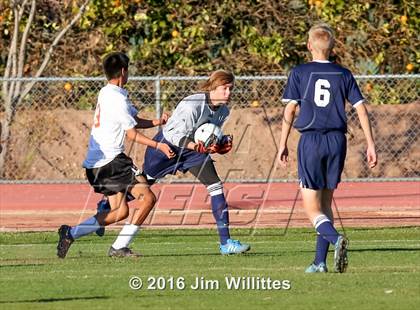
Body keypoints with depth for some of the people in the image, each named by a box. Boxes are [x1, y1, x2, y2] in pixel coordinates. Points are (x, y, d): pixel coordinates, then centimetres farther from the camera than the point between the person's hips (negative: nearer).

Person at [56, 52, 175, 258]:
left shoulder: (105, 93, 16)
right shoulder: (117, 99, -13)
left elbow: (135, 120, 20)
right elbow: (132, 134, -12)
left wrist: (156, 122, 5)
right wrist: (158, 146, -11)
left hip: (95, 164, 10)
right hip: (111, 161, -10)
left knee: (120, 212, 12)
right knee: (147, 197, -11)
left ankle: (70, 233, 4)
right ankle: (120, 247, -13)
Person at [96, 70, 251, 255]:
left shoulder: (223, 110, -9)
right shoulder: (193, 105, -32)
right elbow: (176, 135, -31)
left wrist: (221, 144, -14)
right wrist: (195, 146, -45)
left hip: (193, 147, 6)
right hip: (166, 144, -6)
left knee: (215, 185, -12)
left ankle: (225, 243, -12)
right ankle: (105, 204, 41)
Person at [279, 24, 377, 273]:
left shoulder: (299, 73, 0)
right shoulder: (343, 75, 7)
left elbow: (289, 112, -1)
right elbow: (361, 109, 3)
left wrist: (283, 145, 7)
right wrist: (371, 144, 6)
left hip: (311, 141, -3)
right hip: (337, 140, 3)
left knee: (312, 207, -2)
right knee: (326, 203, 15)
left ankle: (335, 239, -31)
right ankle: (320, 262, 10)